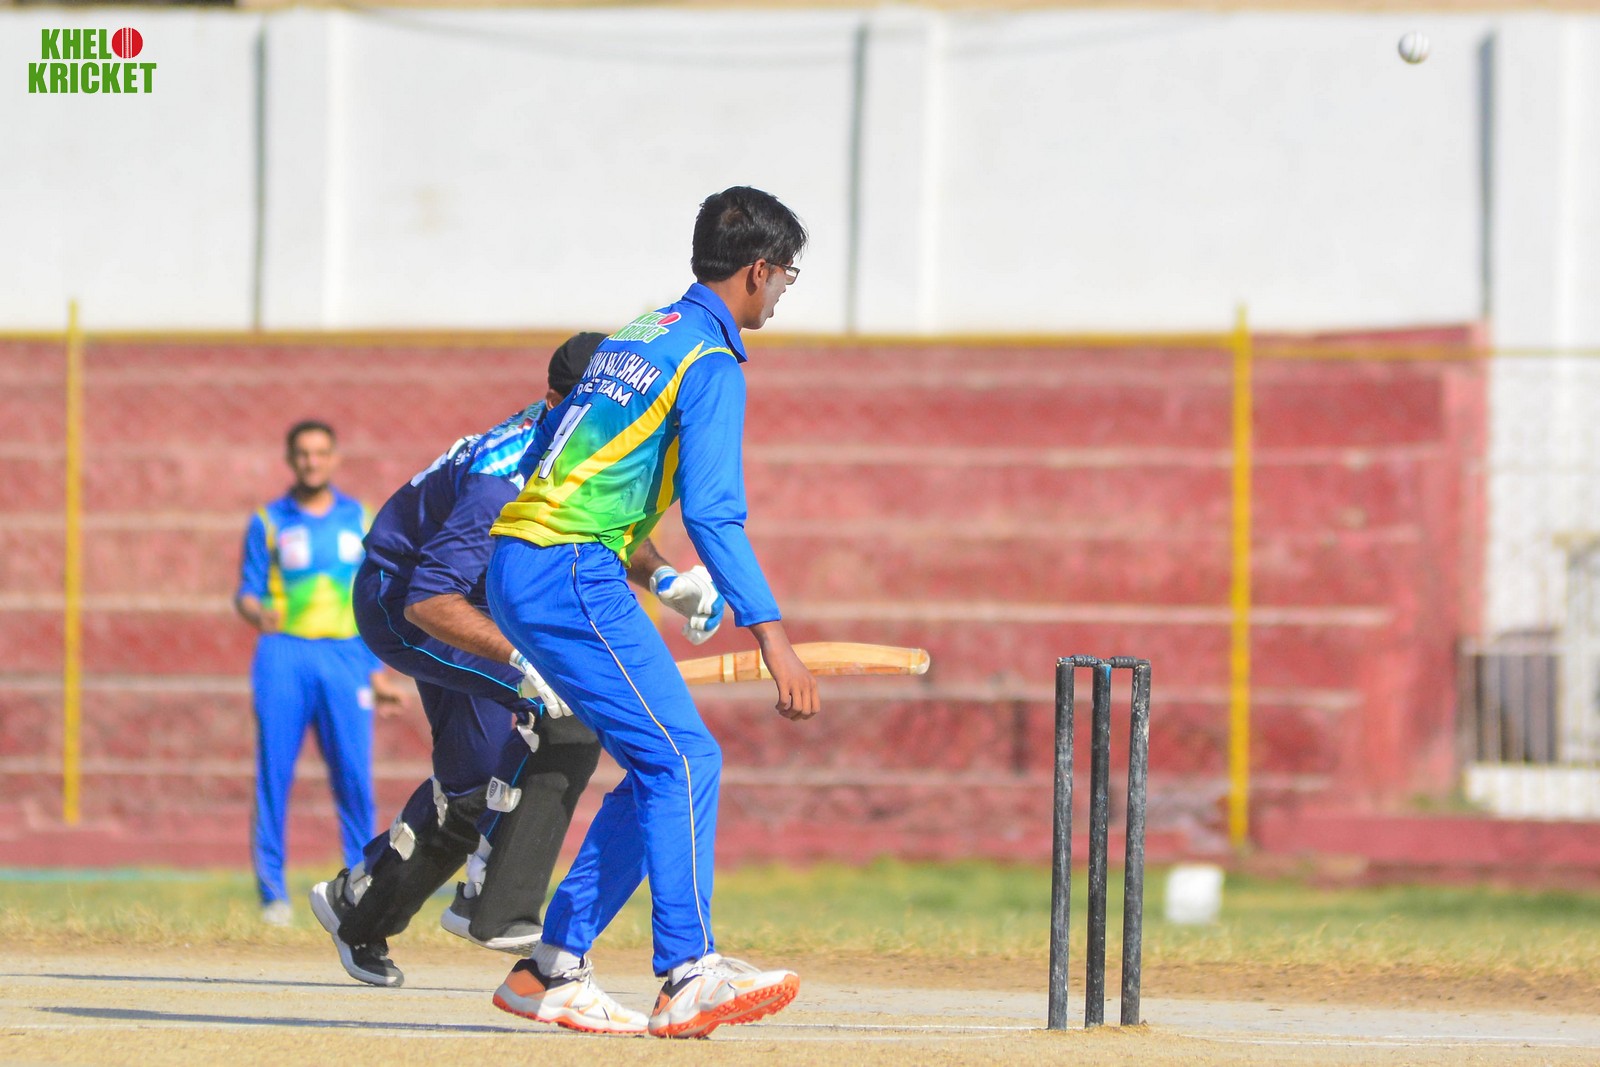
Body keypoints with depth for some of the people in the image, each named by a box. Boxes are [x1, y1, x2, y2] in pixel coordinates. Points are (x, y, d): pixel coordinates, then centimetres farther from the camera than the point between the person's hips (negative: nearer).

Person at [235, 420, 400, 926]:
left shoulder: (359, 519, 12)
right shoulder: (268, 522, 6)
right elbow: (248, 593, 4)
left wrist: (376, 672, 10)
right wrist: (257, 612, -20)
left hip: (345, 657, 1)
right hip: (284, 654, -1)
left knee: (354, 772, -6)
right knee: (274, 773, -6)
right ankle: (273, 893, -2)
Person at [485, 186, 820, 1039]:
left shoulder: (639, 336, 20)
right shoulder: (711, 362, -8)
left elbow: (545, 451, 26)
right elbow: (713, 513, -18)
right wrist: (772, 639, -22)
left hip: (517, 569, 9)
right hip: (570, 575, -9)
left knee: (661, 768, 10)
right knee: (683, 759, -14)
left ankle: (552, 969, 9)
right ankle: (687, 977, -23)